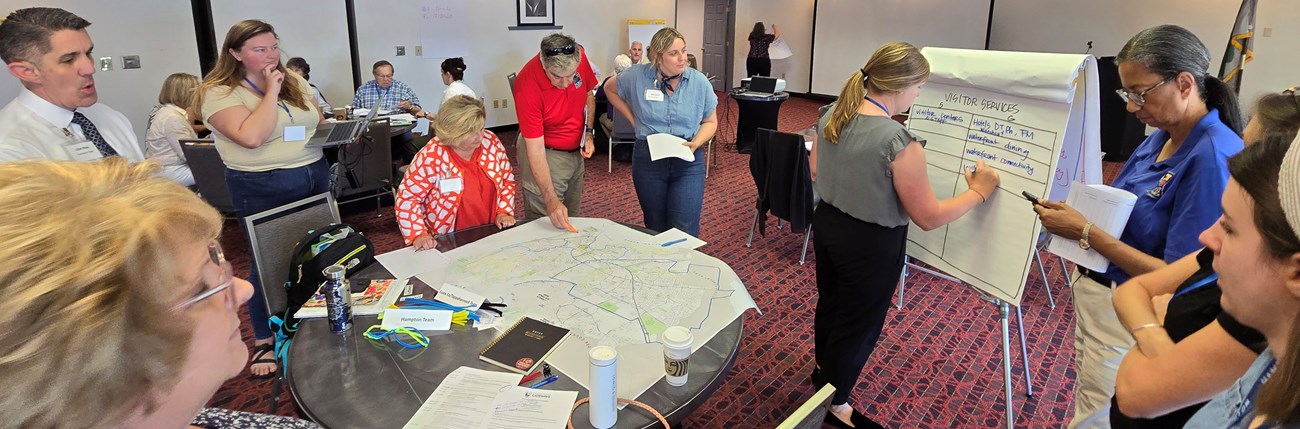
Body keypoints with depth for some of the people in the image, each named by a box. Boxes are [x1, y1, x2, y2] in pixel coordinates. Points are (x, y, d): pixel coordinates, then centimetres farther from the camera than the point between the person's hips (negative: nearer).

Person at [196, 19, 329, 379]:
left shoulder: (295, 82, 9)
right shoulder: (218, 93, -10)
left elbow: (318, 123, 19)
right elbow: (251, 136, -25)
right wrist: (270, 91, -18)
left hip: (315, 176, 6)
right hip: (262, 189, -6)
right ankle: (264, 341, 21)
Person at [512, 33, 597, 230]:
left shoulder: (580, 58, -16)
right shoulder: (527, 86, -30)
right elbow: (535, 149, -29)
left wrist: (589, 132, -7)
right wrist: (551, 201, -33)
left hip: (576, 152, 6)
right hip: (545, 156, -5)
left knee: (573, 219, 18)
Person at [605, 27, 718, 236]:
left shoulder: (699, 82, -3)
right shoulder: (637, 76, -5)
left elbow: (710, 122, 8)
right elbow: (610, 88, 15)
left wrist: (696, 143, -12)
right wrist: (633, 118, 6)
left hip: (688, 162, 0)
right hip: (648, 161, 1)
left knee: (685, 231, -6)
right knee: (655, 228, 13)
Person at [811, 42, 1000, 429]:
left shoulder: (831, 116, -6)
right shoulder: (899, 142, -28)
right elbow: (928, 217, -19)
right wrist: (978, 192, -5)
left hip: (827, 224, 7)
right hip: (870, 244, -7)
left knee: (830, 304, 27)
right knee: (859, 324, 13)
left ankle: (825, 370, 51)